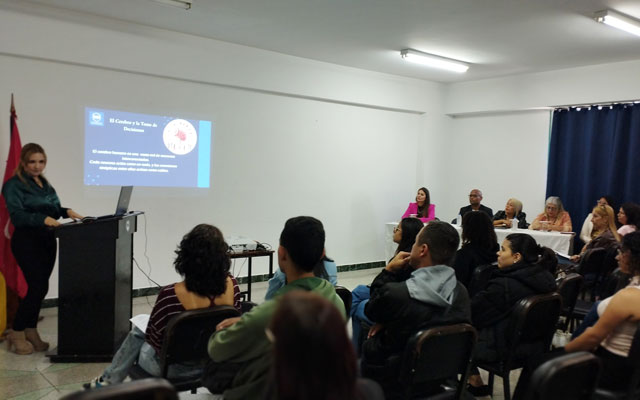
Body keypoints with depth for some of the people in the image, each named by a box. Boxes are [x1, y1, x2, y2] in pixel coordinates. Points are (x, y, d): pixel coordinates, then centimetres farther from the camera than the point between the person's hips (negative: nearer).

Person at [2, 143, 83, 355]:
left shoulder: (45, 184, 15)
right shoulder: (14, 185, -7)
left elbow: (52, 209, 14)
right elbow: (17, 215, -18)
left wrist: (66, 211, -7)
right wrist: (43, 219, -33)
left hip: (47, 240, 7)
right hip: (27, 241, -7)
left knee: (38, 287, 9)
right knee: (39, 286, -10)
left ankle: (31, 332, 21)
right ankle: (16, 334, 6)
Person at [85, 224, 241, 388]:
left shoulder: (170, 295, -33)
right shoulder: (231, 285, -20)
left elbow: (153, 338, -15)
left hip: (175, 368, -4)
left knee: (137, 330, 29)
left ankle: (109, 380, 51)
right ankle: (110, 379, 50)